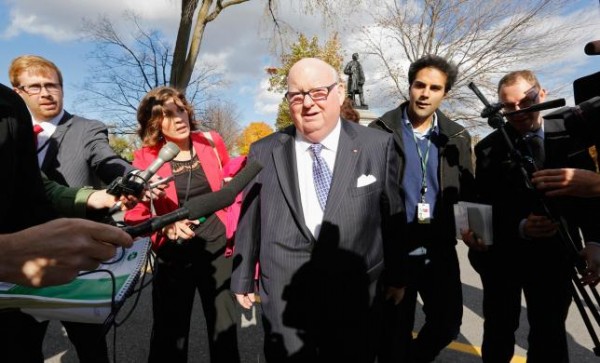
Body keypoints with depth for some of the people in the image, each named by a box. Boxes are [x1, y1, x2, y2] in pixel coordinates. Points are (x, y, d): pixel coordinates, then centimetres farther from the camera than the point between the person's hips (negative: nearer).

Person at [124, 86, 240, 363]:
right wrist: (165, 227, -25)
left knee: (225, 332, 14)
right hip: (174, 256, -1)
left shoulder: (211, 142, -4)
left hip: (218, 248, 2)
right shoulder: (146, 158, -9)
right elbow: (134, 214, -8)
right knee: (170, 337, 13)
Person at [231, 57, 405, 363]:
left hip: (356, 295, 1)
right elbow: (249, 219, 5)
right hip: (284, 298, 0)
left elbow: (392, 215, 4)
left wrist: (395, 275, 11)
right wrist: (243, 279, 11)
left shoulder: (378, 146, -4)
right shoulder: (264, 153, -2)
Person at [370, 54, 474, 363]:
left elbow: (467, 193, 7)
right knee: (395, 333, 11)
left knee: (448, 324, 17)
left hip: (440, 252, 4)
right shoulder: (380, 131, -6)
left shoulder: (458, 138, 5)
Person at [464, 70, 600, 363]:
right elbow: (485, 208, -8)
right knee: (499, 330, 15)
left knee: (550, 333, 13)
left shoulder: (570, 135, -3)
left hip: (555, 254, 1)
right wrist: (520, 228, -25)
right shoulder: (489, 149, -8)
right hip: (502, 256, -1)